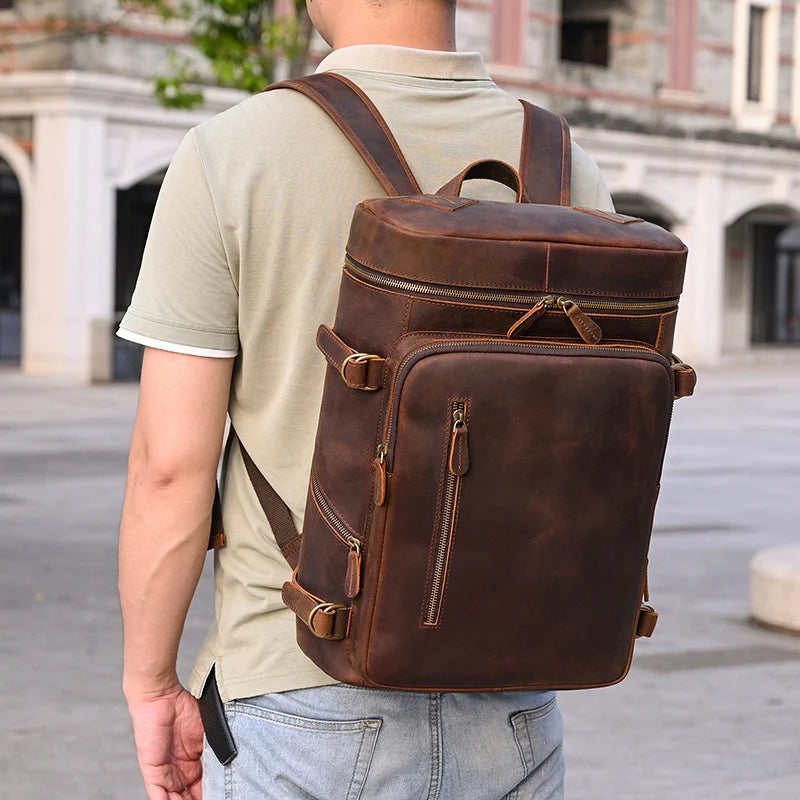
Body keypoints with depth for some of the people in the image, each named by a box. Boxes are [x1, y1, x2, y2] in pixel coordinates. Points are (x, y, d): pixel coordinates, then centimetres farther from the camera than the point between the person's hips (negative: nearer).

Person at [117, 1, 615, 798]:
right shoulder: (571, 175, 0)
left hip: (305, 709, -3)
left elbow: (172, 463, -12)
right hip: (508, 720, 4)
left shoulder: (228, 159, -11)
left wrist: (150, 685, 0)